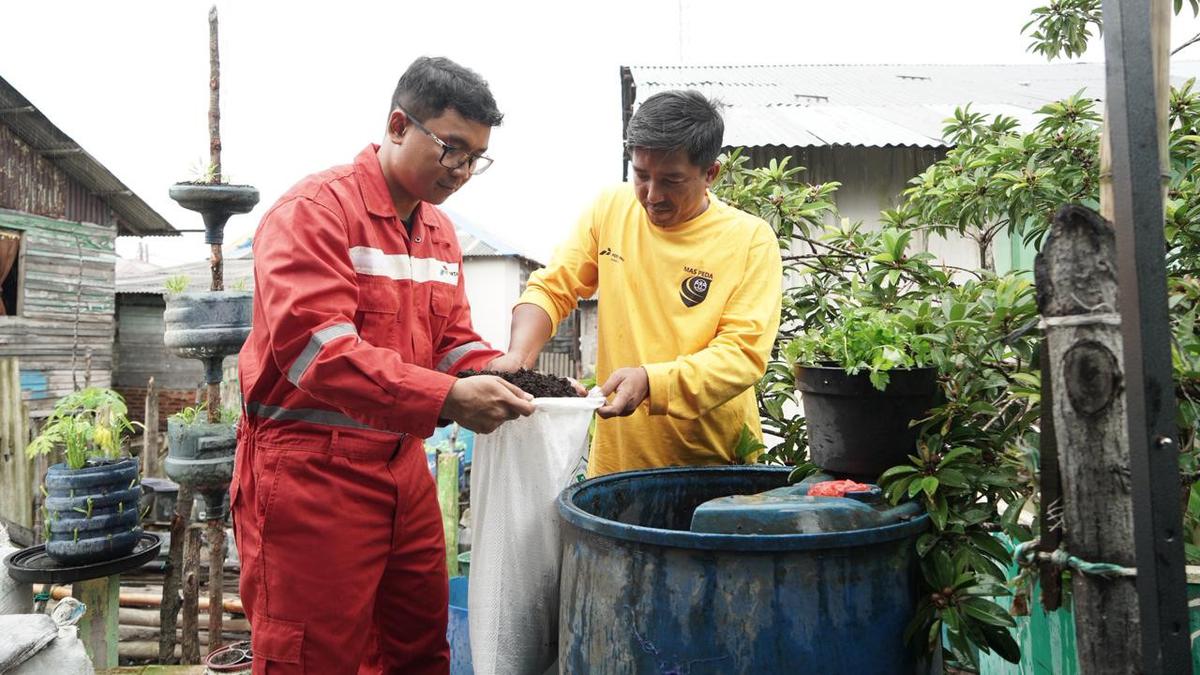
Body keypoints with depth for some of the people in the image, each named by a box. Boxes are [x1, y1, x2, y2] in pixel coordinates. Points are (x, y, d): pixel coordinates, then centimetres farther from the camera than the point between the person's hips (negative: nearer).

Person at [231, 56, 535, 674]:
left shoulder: (439, 231, 13)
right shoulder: (316, 209, -12)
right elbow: (314, 345, -23)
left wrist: (508, 384, -5)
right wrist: (447, 399, -29)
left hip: (403, 464, 8)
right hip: (312, 468, -7)